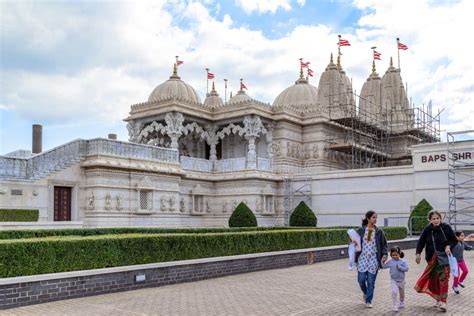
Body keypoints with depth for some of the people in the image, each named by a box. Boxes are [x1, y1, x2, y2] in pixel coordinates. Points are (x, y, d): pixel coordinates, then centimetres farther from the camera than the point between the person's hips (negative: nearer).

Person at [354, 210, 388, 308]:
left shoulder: (379, 231, 3)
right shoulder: (360, 230, 2)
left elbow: (384, 244, 7)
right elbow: (353, 240, 10)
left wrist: (384, 254, -8)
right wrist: (353, 242, -13)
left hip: (374, 259, 0)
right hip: (362, 257, 0)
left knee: (371, 281, 0)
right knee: (361, 279, -2)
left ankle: (368, 301, 14)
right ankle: (365, 293, 30)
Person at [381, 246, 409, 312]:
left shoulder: (402, 262, -10)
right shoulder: (390, 262, -6)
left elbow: (406, 269, -14)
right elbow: (384, 266, 2)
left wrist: (400, 268, -26)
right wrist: (383, 261, -14)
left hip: (401, 280, 1)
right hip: (394, 280, -1)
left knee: (402, 293, 20)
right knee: (394, 292, -19)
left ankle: (401, 303, 46)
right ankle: (395, 306, -12)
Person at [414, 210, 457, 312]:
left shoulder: (446, 228, -8)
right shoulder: (427, 230, -7)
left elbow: (454, 240, 4)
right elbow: (421, 242, -1)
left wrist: (449, 246, -15)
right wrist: (418, 253, -13)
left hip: (444, 257, -1)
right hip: (432, 258, 2)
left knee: (444, 279, -7)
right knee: (434, 279, 8)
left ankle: (443, 302, -5)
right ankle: (438, 299, 22)